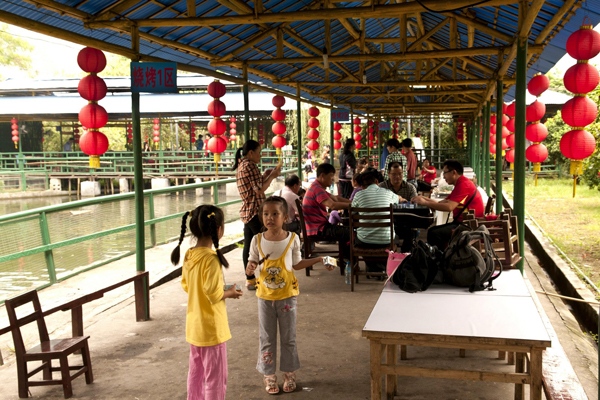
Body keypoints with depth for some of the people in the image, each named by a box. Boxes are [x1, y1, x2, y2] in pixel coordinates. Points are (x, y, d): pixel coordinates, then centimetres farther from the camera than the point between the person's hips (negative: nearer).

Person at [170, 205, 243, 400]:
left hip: (194, 325, 8)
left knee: (196, 372, 22)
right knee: (215, 377, 5)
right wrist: (230, 293, -7)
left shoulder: (189, 256, 0)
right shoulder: (211, 258, -24)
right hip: (211, 327, -8)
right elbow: (213, 294, -26)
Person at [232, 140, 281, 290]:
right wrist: (272, 176, -6)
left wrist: (265, 175, 14)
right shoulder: (250, 165, -15)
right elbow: (259, 190, -18)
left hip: (246, 212, 10)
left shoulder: (240, 166, 16)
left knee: (248, 246, 11)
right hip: (255, 212, -10)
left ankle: (250, 280, 16)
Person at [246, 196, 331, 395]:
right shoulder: (257, 240, -8)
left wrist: (319, 259, 1)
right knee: (267, 338, 10)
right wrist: (250, 268, -23)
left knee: (288, 337, 12)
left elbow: (296, 264, 6)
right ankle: (268, 374, 27)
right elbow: (251, 267, -1)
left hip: (287, 296, 0)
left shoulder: (292, 239, -7)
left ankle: (289, 373, 29)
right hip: (265, 296, 0)